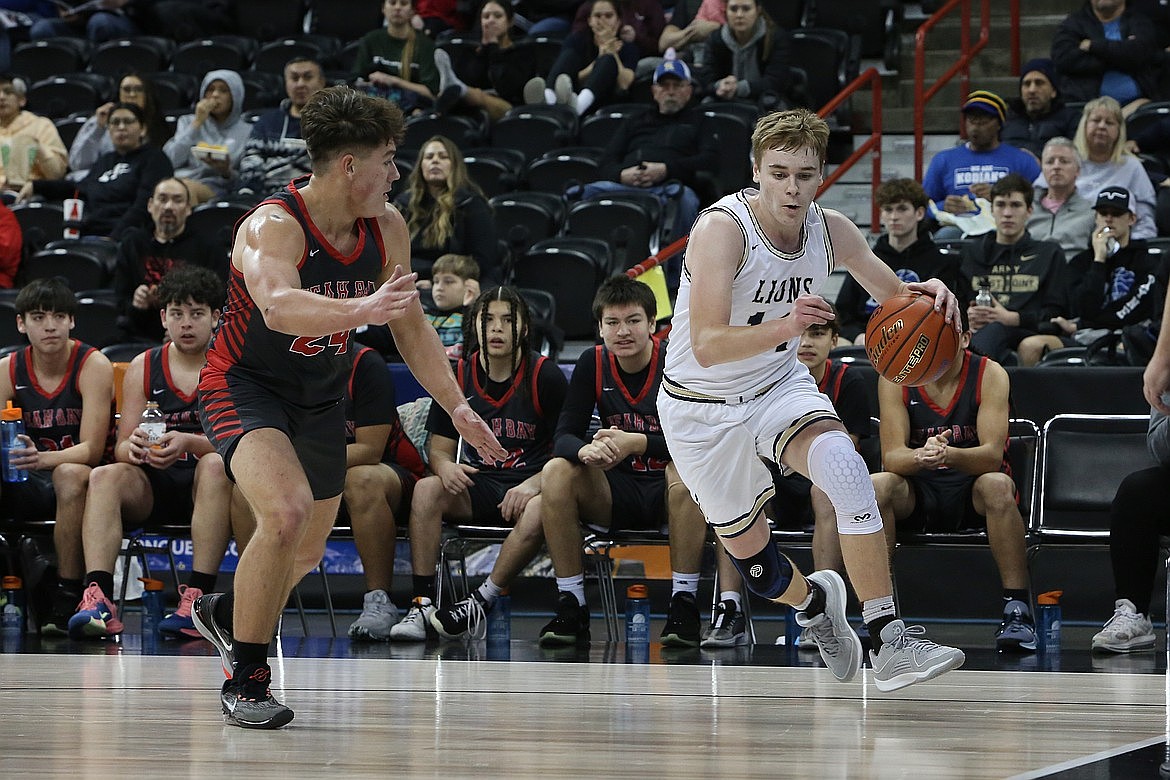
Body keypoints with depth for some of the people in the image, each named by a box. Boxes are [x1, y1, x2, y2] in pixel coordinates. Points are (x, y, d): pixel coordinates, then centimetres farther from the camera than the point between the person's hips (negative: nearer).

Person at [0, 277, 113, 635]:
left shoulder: (93, 365, -9)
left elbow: (91, 449, -17)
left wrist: (44, 458, -37)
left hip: (82, 478, -4)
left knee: (69, 475, -38)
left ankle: (67, 598, -33)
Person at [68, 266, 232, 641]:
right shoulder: (142, 368, 11)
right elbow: (121, 448, 7)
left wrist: (188, 443, -28)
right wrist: (134, 447, -19)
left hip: (206, 484, -3)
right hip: (154, 487, 3)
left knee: (216, 466, -36)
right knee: (104, 476, -27)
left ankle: (197, 597, -42)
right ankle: (98, 599, -44)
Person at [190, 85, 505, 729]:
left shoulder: (386, 230, -6)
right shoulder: (273, 227, -28)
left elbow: (411, 325, 7)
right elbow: (279, 307, -48)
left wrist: (457, 407, 2)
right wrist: (366, 308, -63)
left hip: (320, 397, 7)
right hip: (243, 386, -7)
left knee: (307, 552, 18)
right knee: (287, 512, -31)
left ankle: (224, 613, 51)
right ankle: (244, 679, -16)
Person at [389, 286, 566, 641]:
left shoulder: (545, 376, -4)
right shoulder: (457, 376, 5)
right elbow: (439, 448, 8)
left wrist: (533, 485, -24)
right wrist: (445, 466, -17)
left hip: (529, 487, -3)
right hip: (477, 485, 3)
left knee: (540, 511, -37)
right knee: (426, 489, -26)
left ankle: (480, 604, -28)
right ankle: (421, 605, -29)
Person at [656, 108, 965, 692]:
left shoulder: (830, 231, -10)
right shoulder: (721, 229, -27)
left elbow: (892, 294, 6)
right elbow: (708, 347, -35)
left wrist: (927, 292, -19)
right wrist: (785, 326, -51)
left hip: (779, 386, 3)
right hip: (701, 409, -3)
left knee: (842, 463, -29)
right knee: (748, 553, 9)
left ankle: (889, 642, -30)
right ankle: (813, 602, 47)